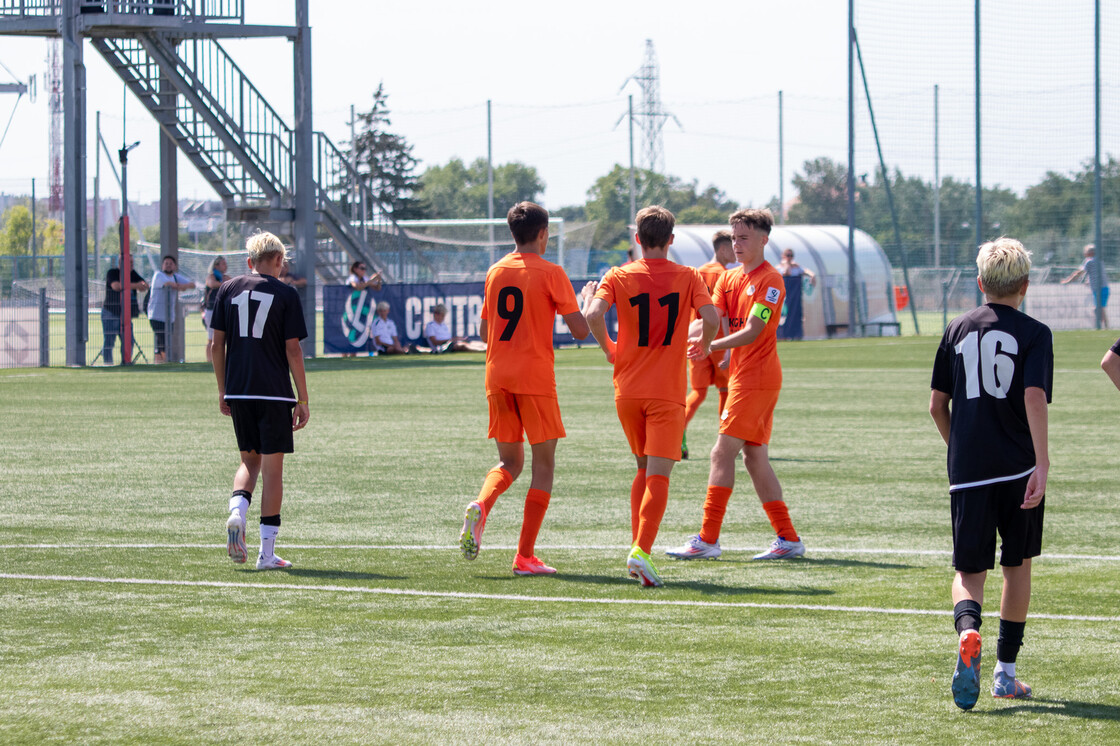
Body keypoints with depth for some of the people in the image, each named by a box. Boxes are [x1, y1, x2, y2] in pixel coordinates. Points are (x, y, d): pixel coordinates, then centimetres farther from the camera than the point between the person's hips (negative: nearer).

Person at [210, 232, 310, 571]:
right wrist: (302, 400, -1)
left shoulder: (228, 289, 7)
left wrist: (222, 390, 15)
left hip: (238, 391, 3)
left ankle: (237, 510, -11)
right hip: (274, 393, -3)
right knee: (272, 468, 1)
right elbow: (293, 350, -5)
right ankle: (267, 552, 1)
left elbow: (217, 342, 7)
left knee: (249, 460, 19)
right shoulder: (286, 295, -3)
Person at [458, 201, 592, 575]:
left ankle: (480, 507, -18)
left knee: (509, 462, 15)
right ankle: (525, 556, -2)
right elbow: (580, 330, -7)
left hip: (497, 377, 5)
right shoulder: (551, 273, -6)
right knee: (543, 463, 4)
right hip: (535, 376, -5)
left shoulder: (495, 272, 10)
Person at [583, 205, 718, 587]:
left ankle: (637, 547, 15)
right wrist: (704, 345, 9)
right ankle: (642, 550, -23)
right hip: (667, 391, -3)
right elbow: (712, 318, -13)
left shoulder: (618, 276, 1)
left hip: (627, 390, 3)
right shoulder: (688, 277, -1)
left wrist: (608, 348, 7)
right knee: (659, 475, -7)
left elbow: (594, 315, -14)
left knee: (645, 469, 19)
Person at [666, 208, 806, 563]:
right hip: (742, 375, 9)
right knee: (755, 457, 9)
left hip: (756, 378, -9)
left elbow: (751, 332, -19)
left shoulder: (770, 280, -11)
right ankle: (788, 538, 12)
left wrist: (711, 347, -26)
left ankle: (708, 539, -11)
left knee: (723, 452, -11)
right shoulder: (729, 278, 14)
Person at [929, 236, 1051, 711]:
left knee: (970, 569, 3)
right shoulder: (1034, 334, -3)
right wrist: (1042, 463, -20)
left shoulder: (958, 331, 8)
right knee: (1017, 565, 15)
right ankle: (1006, 672, 18)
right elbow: (1035, 397, -17)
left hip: (967, 471, 2)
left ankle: (968, 629, -31)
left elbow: (937, 405, 11)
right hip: (1019, 469, -1)